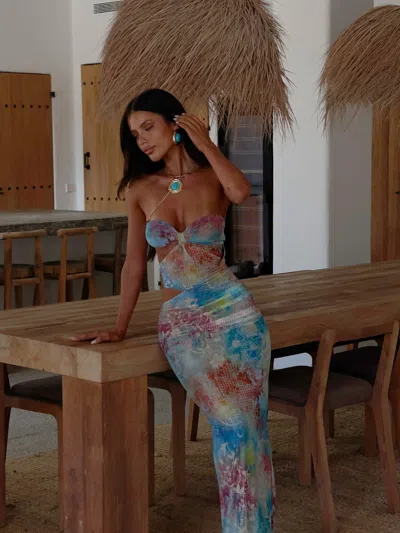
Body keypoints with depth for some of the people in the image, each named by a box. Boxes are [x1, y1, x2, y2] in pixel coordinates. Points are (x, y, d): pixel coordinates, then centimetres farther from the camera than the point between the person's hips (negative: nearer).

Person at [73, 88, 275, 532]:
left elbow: (241, 191, -21)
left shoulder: (213, 177, 4)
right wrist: (120, 328, 7)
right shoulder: (141, 189, 8)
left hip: (234, 312, 0)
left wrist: (204, 144, -10)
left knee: (248, 424, -7)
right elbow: (134, 263, 9)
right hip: (180, 321, 0)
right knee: (234, 419, -19)